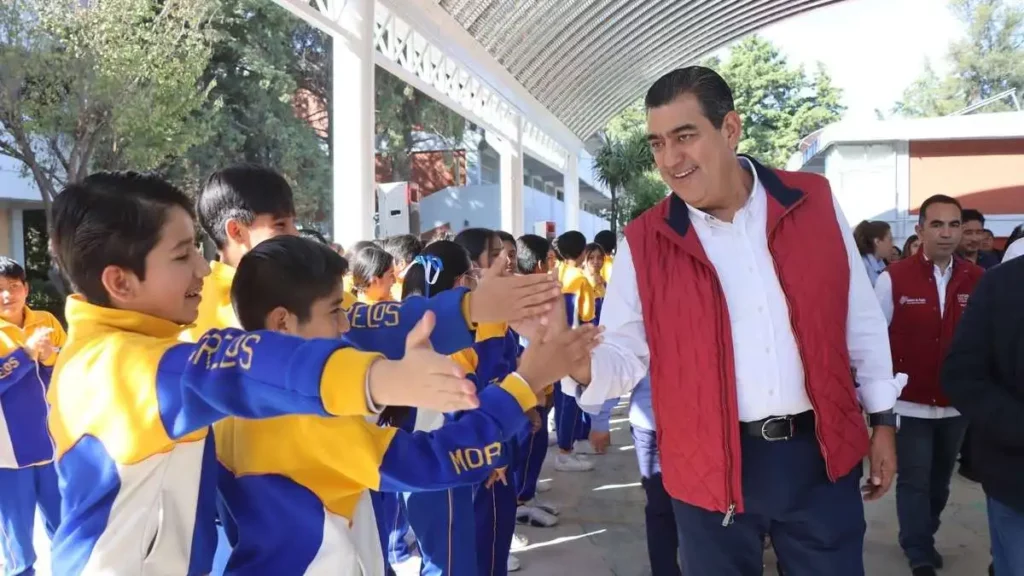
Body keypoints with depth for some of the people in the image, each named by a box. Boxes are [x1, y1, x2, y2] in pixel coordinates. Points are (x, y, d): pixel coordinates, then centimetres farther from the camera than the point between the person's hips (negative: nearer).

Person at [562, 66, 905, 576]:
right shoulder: (644, 241, -6)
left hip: (822, 453, 1)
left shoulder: (813, 202, -2)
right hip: (711, 466, -1)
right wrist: (577, 363, -27)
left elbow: (861, 320, 5)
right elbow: (625, 353, -5)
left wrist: (883, 420, 9)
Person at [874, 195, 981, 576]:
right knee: (914, 480, 4)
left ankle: (923, 539, 37)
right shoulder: (894, 278, -11)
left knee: (940, 479, 18)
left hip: (957, 404, 4)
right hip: (909, 402, -3)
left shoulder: (978, 280, -2)